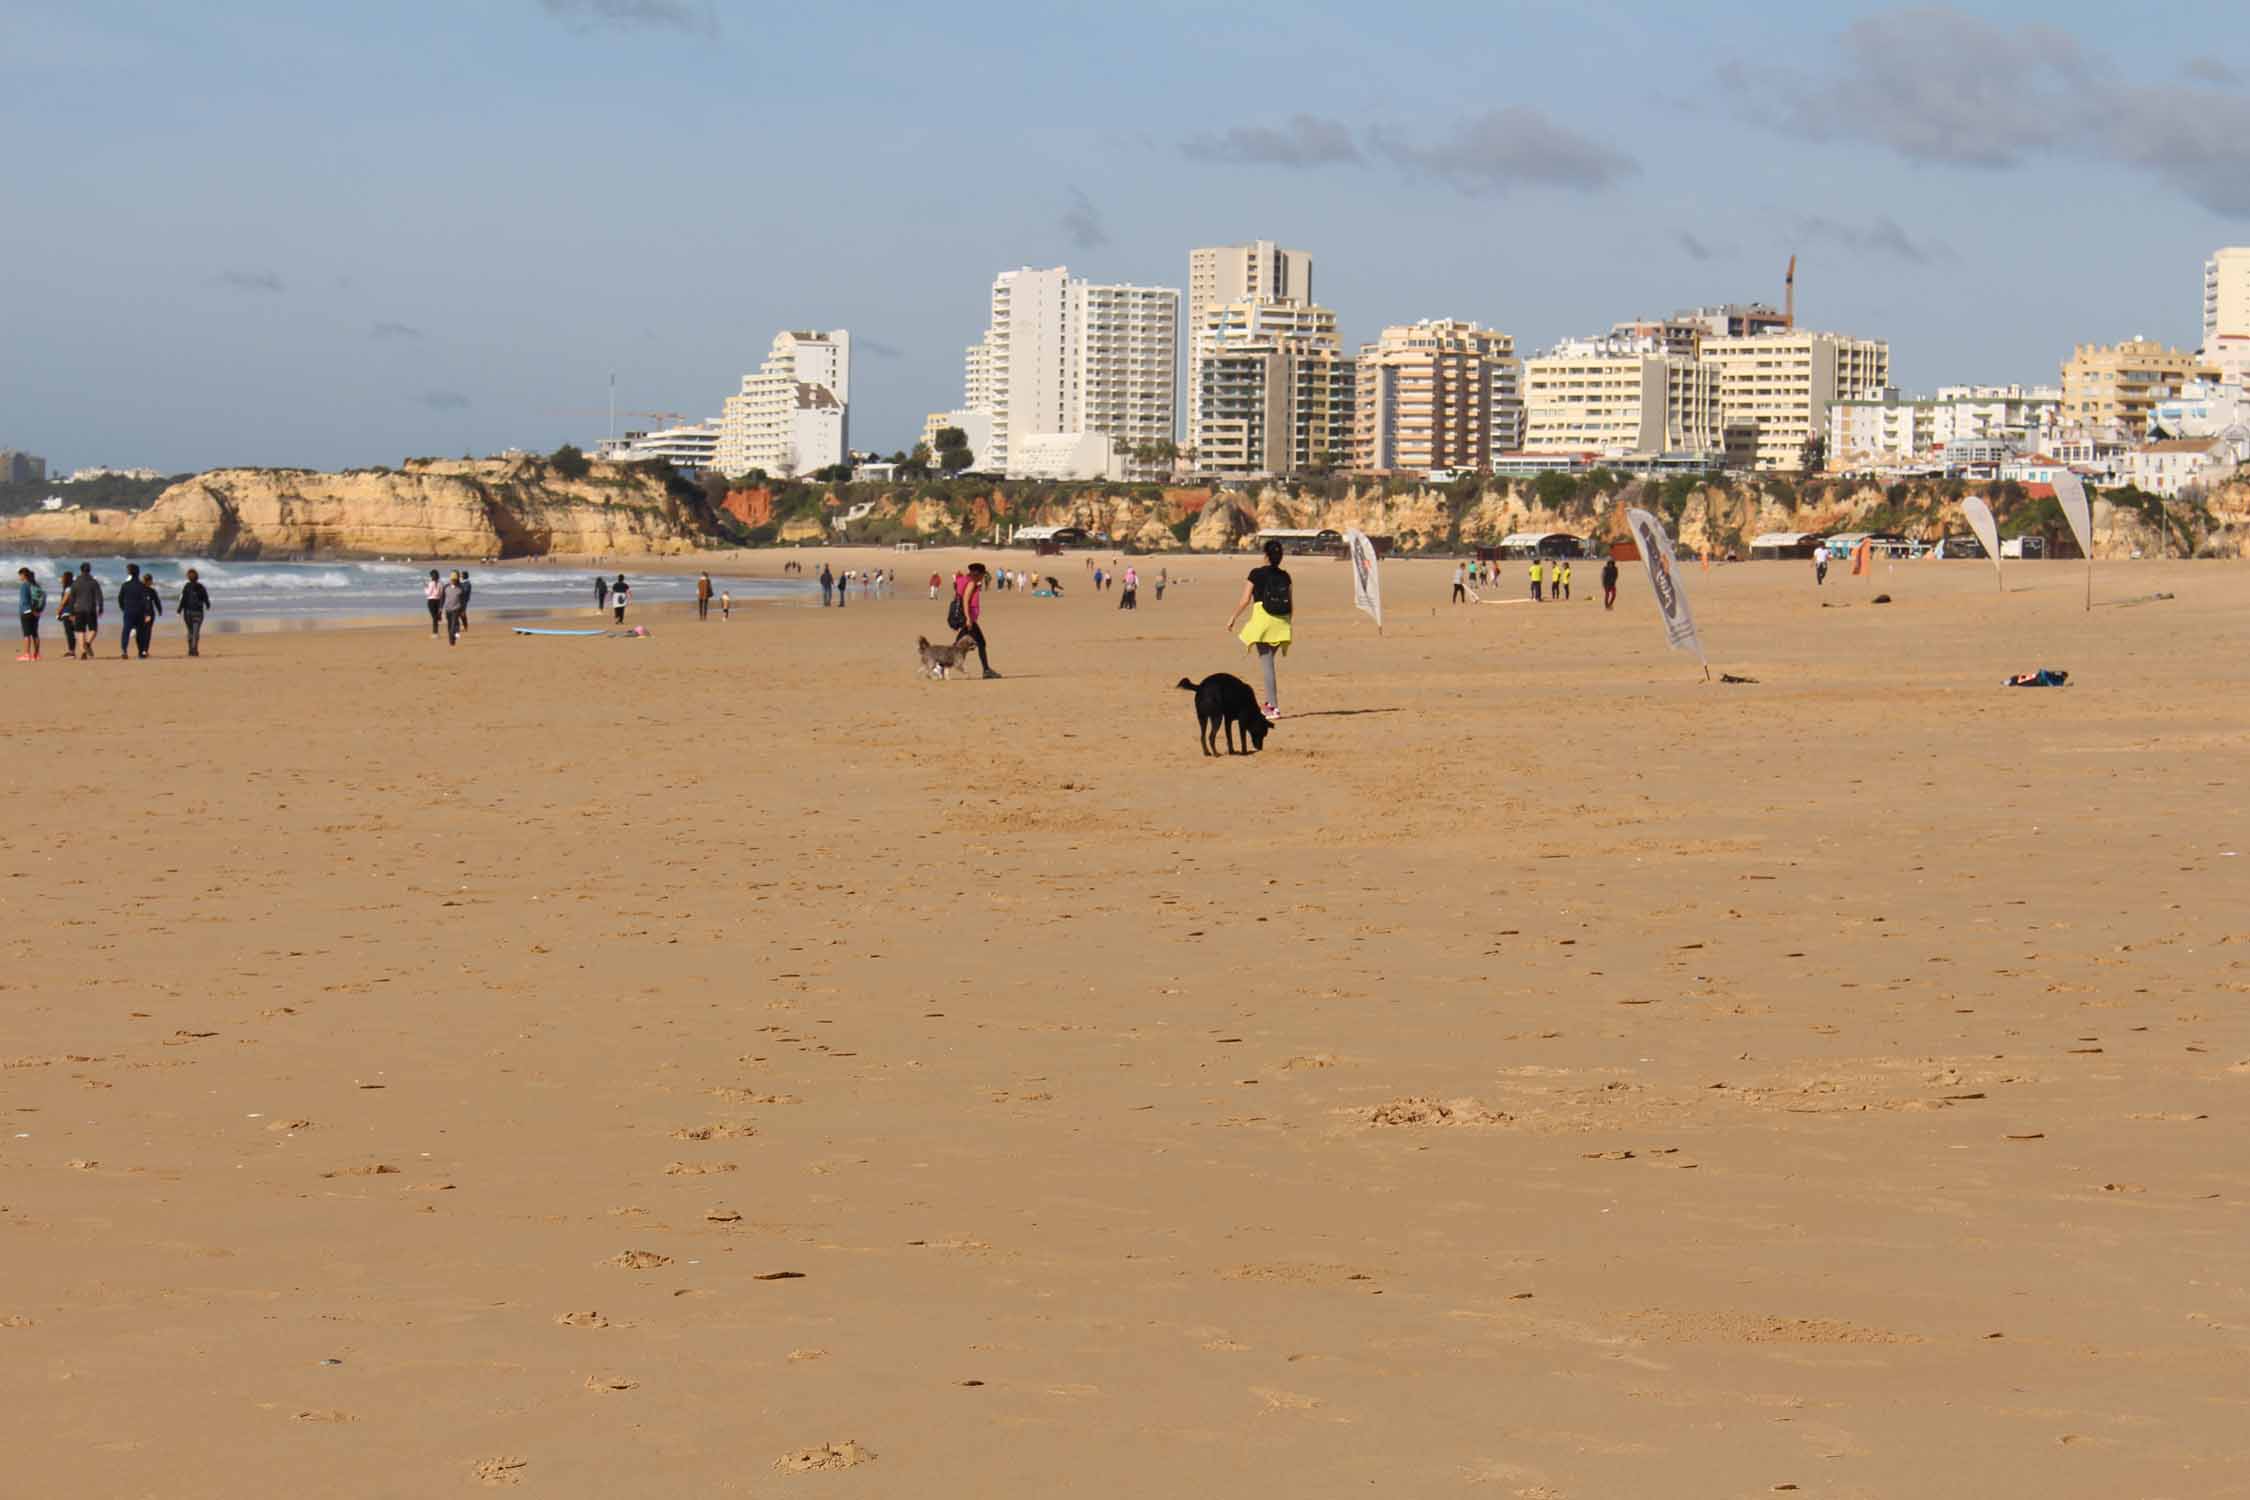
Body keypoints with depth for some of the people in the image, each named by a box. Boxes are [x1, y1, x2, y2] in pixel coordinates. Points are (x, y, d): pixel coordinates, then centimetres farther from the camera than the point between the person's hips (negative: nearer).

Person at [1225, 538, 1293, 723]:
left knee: (1267, 664, -4)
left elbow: (1245, 600, -6)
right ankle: (1271, 702, 20)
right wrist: (1287, 623, 21)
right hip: (1281, 624, 4)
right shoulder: (1284, 576, 7)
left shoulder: (1256, 574, -6)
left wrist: (1233, 618, 7)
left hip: (1263, 621, -4)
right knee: (1268, 663, 20)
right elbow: (1292, 605, 8)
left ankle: (1274, 708, -10)